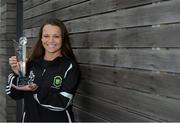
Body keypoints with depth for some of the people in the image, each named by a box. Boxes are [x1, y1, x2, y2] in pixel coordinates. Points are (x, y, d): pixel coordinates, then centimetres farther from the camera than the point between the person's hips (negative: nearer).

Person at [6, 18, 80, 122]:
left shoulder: (70, 67, -13)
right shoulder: (32, 63, -2)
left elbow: (63, 103, -19)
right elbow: (16, 95, 0)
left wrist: (37, 90, -29)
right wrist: (17, 73, -15)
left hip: (58, 118, -3)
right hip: (30, 118, 4)